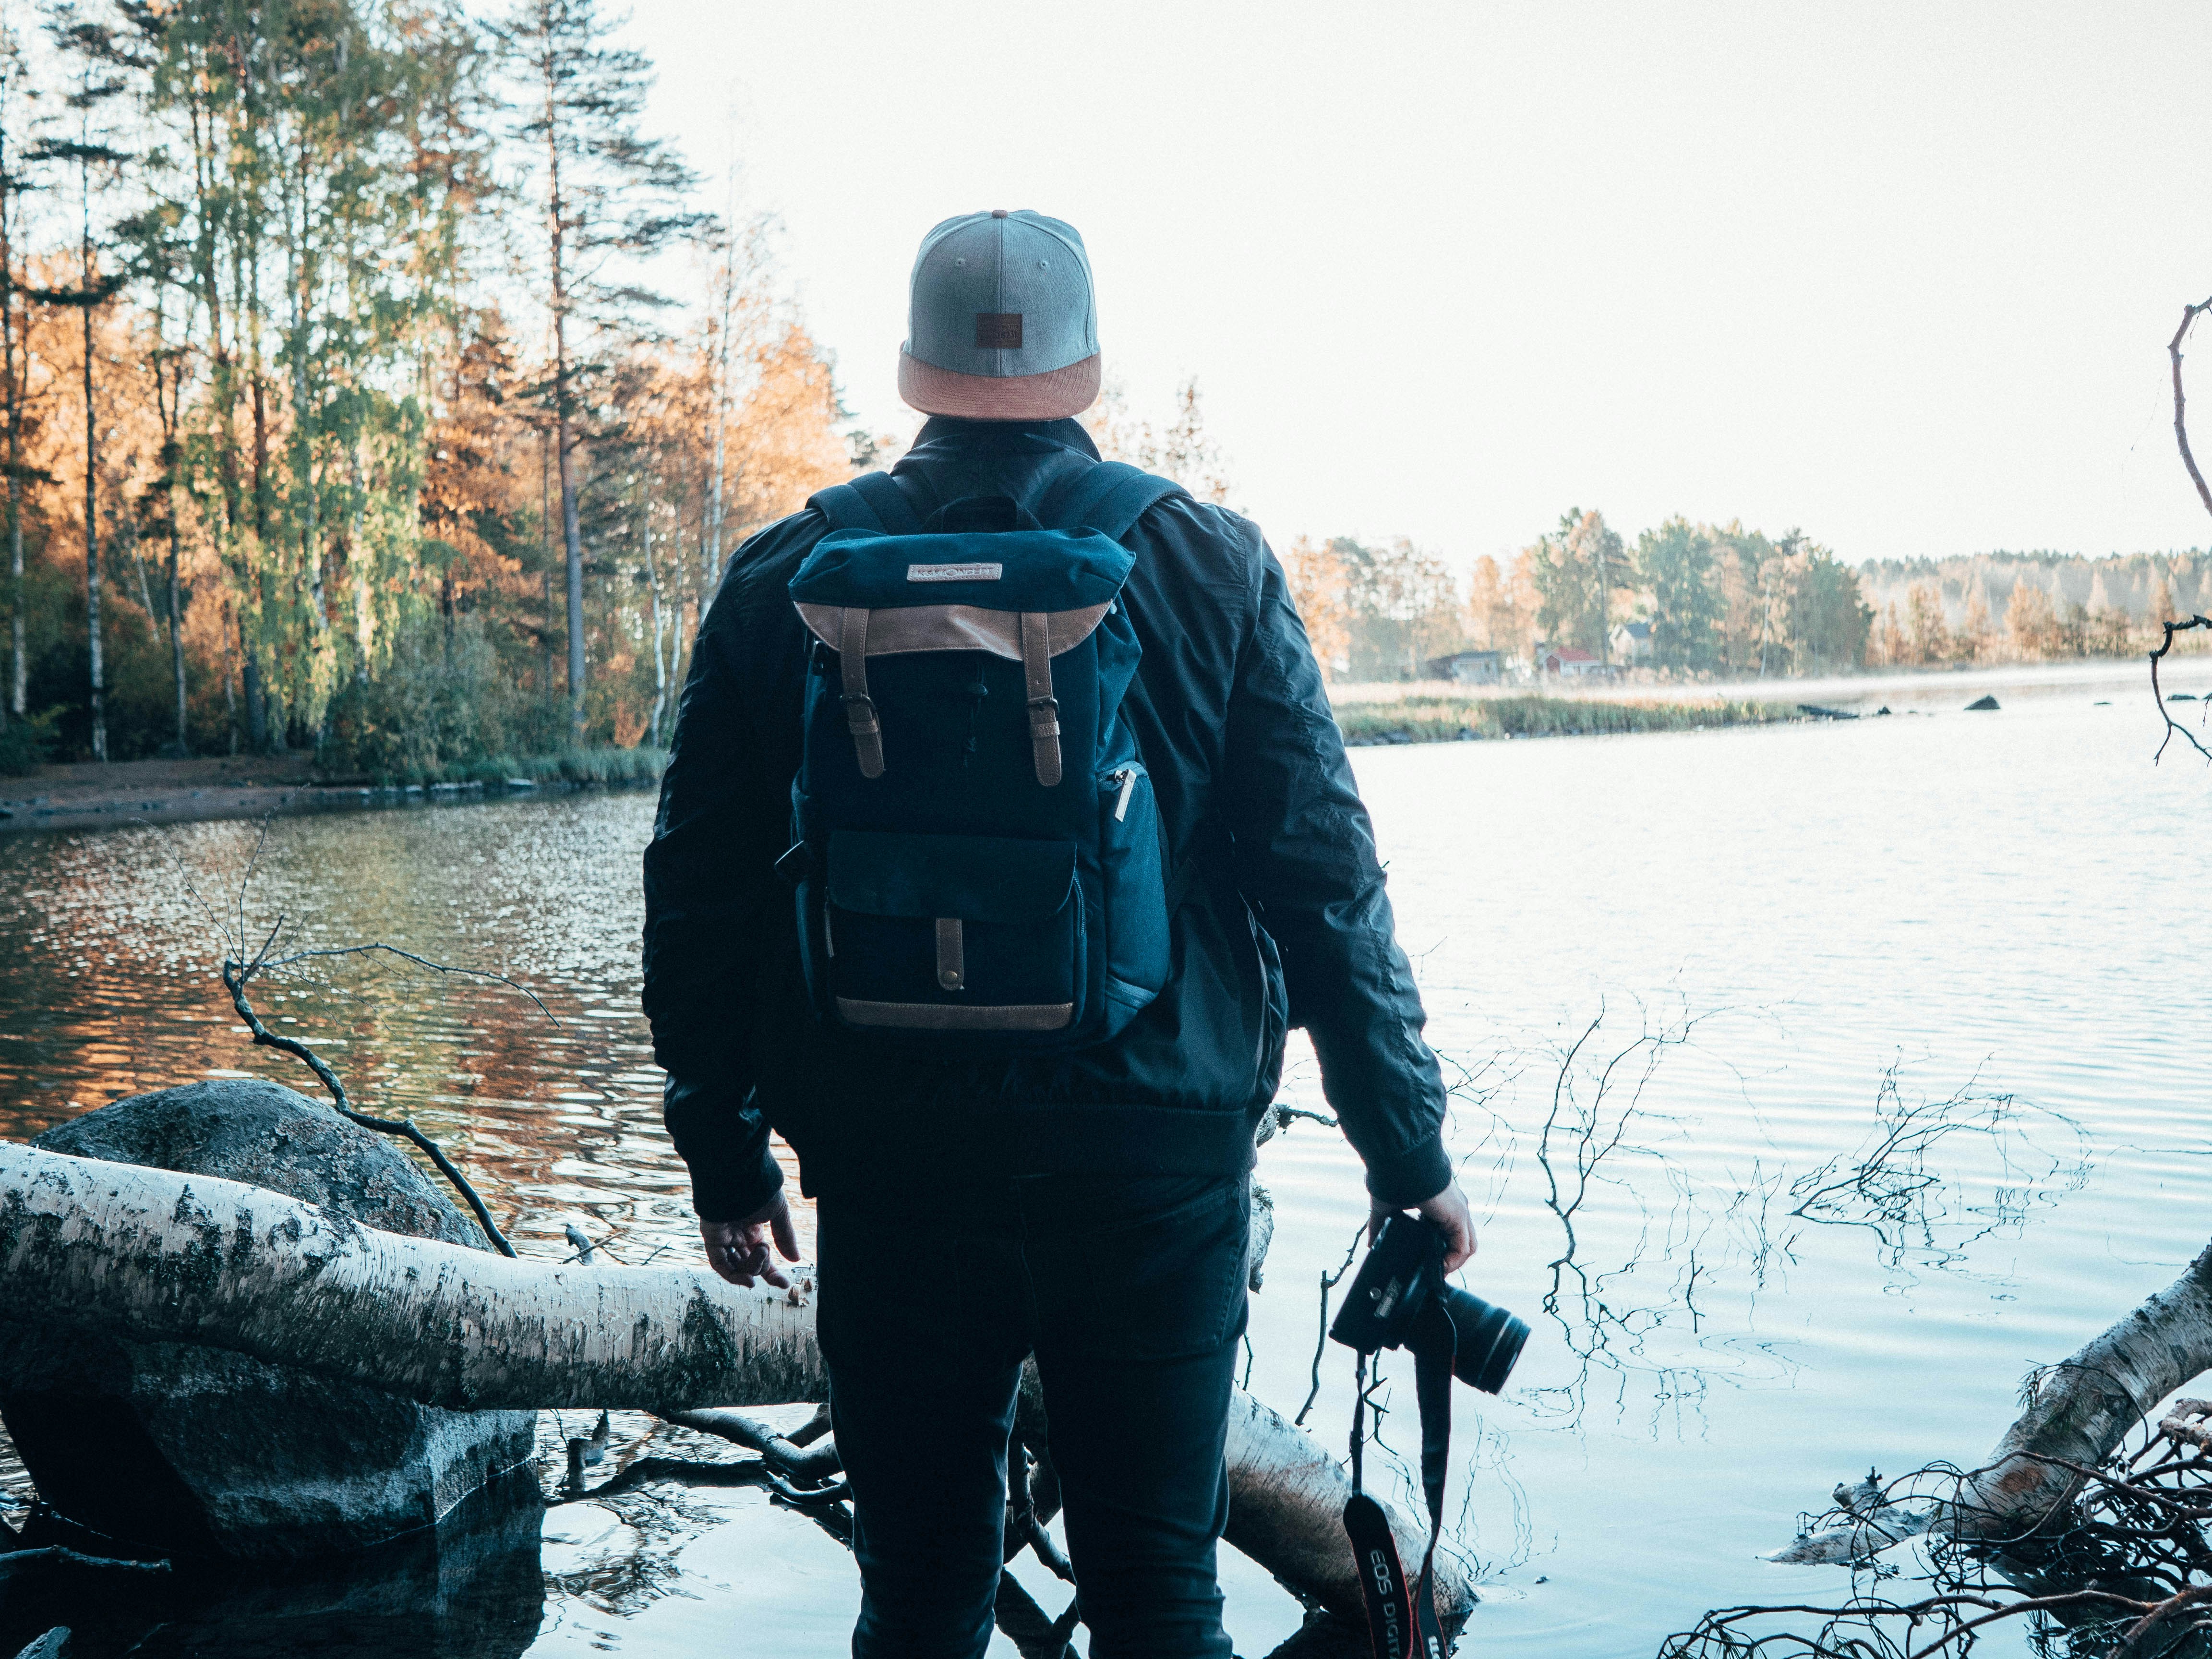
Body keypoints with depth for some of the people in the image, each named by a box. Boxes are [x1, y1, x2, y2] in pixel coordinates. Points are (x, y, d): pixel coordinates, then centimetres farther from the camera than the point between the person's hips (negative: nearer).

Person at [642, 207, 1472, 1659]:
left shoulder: (786, 580, 2)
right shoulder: (1212, 570, -2)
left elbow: (703, 899, 5)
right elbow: (1326, 886, -3)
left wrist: (726, 1157, 15)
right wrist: (1409, 1153, 5)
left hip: (889, 1168, 1)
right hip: (1151, 1158, -1)